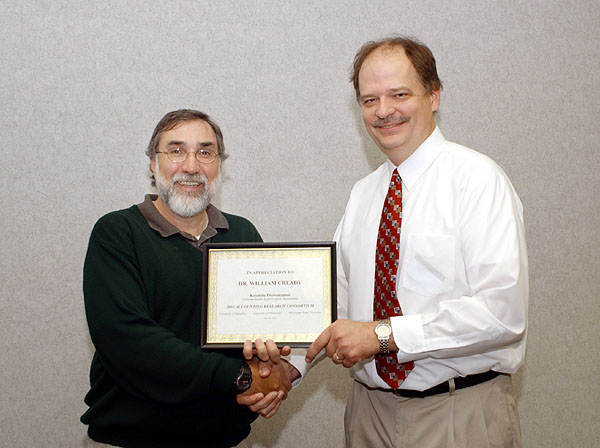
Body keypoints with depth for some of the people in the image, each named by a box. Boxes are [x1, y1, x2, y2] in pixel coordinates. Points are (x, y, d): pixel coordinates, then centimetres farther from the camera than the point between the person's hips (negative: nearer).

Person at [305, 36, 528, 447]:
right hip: (371, 408, 6)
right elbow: (337, 301, 10)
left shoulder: (477, 178, -12)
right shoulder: (362, 194, 10)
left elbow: (503, 311, -22)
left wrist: (382, 334, -23)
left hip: (461, 414, -5)